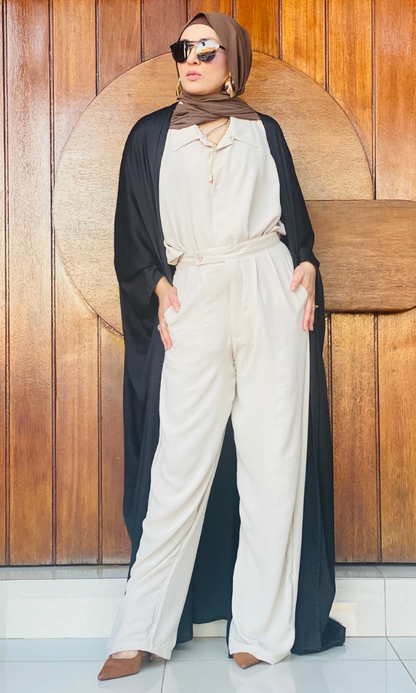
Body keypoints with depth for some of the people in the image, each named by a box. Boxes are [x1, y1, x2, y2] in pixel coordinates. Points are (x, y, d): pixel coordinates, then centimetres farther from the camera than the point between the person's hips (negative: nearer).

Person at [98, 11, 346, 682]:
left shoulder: (261, 130, 16)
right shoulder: (152, 136, 15)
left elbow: (294, 213, 18)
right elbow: (132, 230, 12)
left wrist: (306, 263, -1)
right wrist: (158, 286, -3)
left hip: (269, 295, 1)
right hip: (194, 303, 0)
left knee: (274, 457, -2)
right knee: (180, 465, -5)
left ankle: (261, 627, 8)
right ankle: (141, 632, 4)